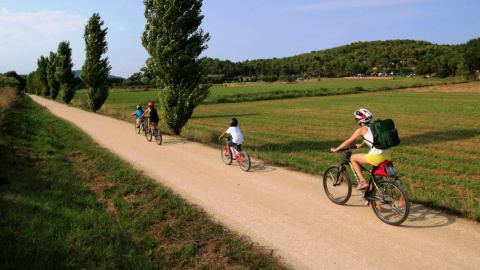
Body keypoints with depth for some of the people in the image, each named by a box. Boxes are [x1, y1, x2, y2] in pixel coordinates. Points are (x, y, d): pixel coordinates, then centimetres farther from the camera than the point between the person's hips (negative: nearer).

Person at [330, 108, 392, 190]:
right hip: (388, 156, 8)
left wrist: (335, 149, 18)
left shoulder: (361, 130, 0)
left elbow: (348, 142, 6)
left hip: (377, 157, -8)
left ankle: (362, 181, 7)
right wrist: (361, 145, 56)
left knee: (353, 158, 13)